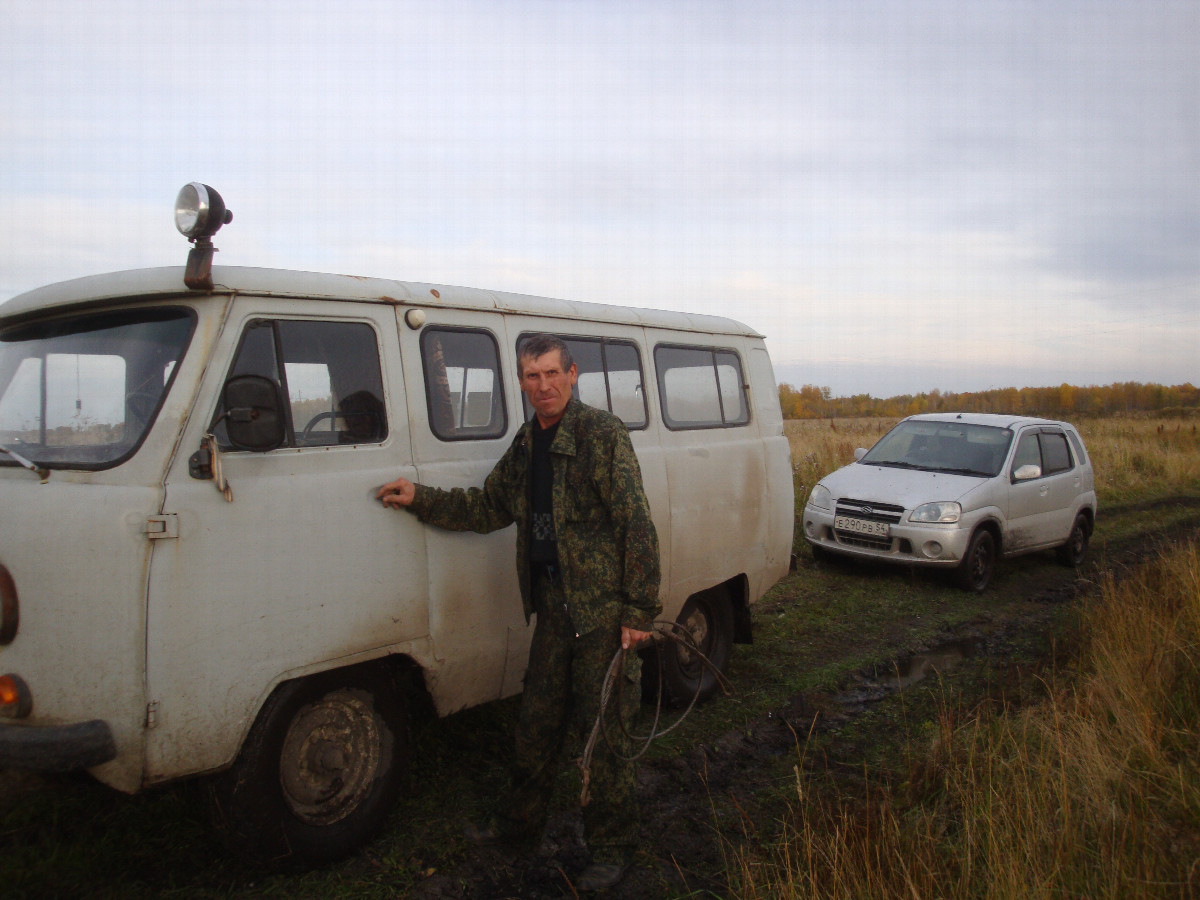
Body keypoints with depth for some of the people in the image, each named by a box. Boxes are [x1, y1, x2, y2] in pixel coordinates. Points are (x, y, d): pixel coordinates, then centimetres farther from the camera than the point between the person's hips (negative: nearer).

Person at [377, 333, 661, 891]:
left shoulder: (602, 435, -14)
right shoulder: (527, 443, 10)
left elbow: (637, 526, -15)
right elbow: (490, 506, 19)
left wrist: (639, 611, -17)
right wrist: (419, 500, 10)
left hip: (604, 608, -7)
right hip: (553, 604, 7)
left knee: (603, 728, 4)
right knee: (537, 719, 19)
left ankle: (612, 848, 22)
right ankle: (522, 821, 39)